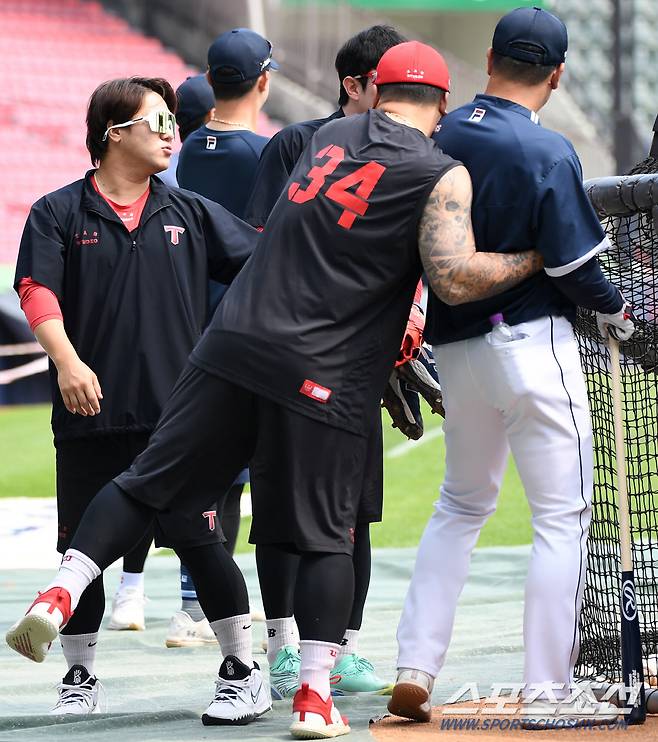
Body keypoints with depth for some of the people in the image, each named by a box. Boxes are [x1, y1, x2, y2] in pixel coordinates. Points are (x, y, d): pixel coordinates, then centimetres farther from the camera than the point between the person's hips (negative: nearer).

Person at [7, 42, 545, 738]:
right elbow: (455, 278, -14)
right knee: (323, 531, 4)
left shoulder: (330, 134, 17)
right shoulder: (442, 175, -1)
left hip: (234, 339, 4)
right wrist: (539, 256, -1)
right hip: (323, 376, -4)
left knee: (151, 480, 10)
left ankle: (62, 591, -2)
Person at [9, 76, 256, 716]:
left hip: (179, 414, 1)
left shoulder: (190, 213, 12)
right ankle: (80, 674, 20)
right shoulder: (58, 213, 4)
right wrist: (67, 361, -24)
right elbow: (37, 291, -8)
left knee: (199, 541, -1)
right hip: (91, 414, -1)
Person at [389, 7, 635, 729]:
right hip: (534, 344, -6)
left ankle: (414, 671, 13)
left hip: (457, 348, 6)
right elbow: (572, 265, -13)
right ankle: (547, 692, 2)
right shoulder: (548, 152, -14)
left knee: (460, 506, 20)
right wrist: (614, 309, 5)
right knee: (562, 515, 2)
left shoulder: (439, 136, 1)